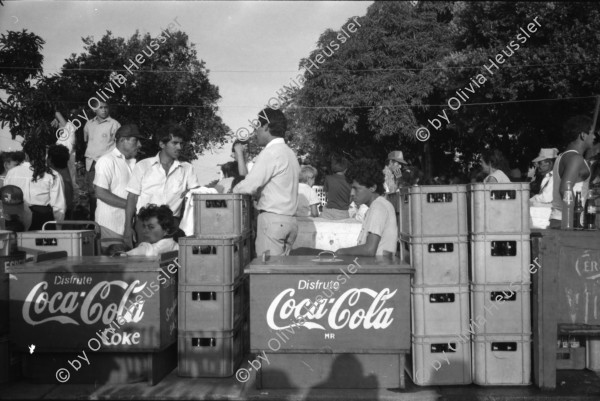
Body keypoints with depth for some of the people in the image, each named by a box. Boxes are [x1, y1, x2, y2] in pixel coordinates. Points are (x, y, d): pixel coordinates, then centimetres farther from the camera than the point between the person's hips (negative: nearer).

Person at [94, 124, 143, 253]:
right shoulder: (107, 161, -8)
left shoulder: (132, 162, 15)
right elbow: (101, 193, -15)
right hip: (111, 226, -7)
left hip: (129, 224, 7)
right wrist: (130, 204, -16)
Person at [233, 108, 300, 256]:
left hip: (272, 220, -8)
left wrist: (232, 191, 1)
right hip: (290, 220, 9)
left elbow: (250, 186, -17)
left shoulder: (270, 152, -11)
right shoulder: (290, 153, 16)